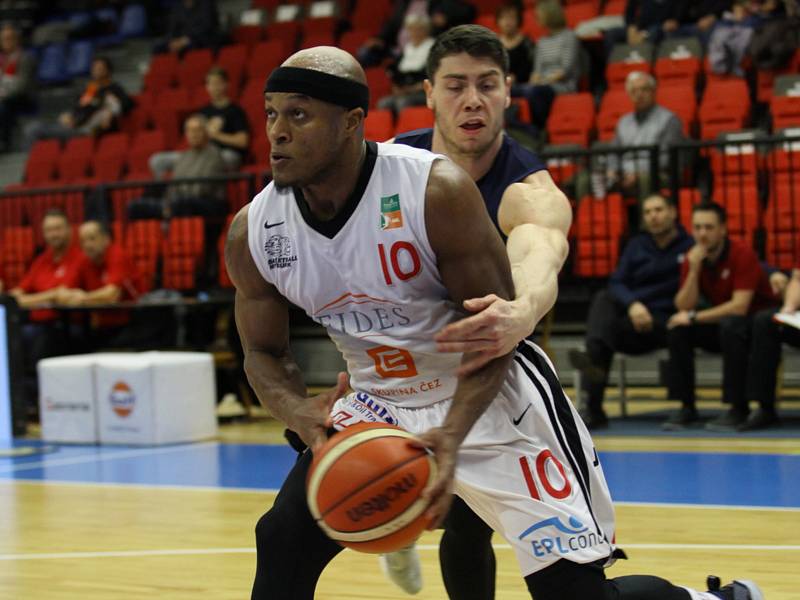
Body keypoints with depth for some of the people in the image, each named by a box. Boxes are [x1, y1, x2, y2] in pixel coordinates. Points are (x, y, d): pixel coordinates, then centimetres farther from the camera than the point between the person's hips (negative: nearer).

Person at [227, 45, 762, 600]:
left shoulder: (437, 190, -25)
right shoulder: (252, 232, -11)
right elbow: (264, 352, 3)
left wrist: (451, 435, -33)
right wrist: (301, 415, -20)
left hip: (491, 396, -4)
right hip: (376, 403, 5)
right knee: (284, 544, -11)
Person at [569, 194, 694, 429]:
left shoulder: (690, 247, 3)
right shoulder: (637, 246, 18)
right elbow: (616, 283, 5)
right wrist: (632, 304, -15)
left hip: (663, 324, -4)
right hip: (632, 314, 4)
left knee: (608, 326, -31)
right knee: (603, 298, -27)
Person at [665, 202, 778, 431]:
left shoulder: (742, 255, -20)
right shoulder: (692, 259, -3)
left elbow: (739, 307, -28)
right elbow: (683, 308, -12)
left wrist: (693, 317, -25)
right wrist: (694, 269, -23)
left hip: (755, 321, -6)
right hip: (721, 322, 6)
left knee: (730, 325, -36)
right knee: (677, 328, -18)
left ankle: (738, 408, -26)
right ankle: (687, 406, -10)